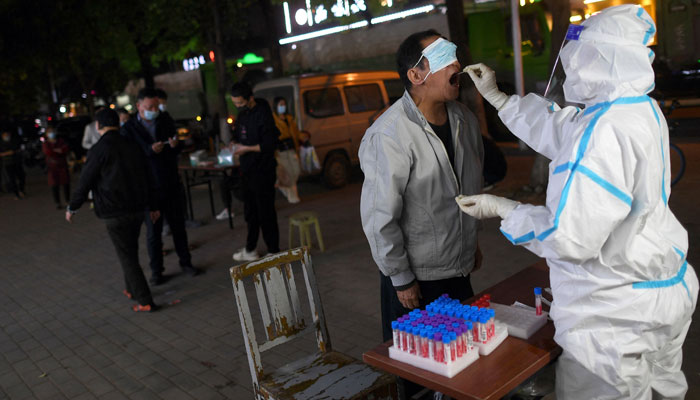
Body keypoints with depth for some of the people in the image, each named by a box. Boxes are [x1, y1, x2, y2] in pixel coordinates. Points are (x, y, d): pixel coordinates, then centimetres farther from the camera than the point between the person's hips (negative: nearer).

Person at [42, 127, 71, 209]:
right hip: (52, 166, -1)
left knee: (66, 183, -1)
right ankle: (57, 203, 0)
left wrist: (54, 151, -13)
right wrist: (60, 152, -7)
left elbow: (66, 149, -4)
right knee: (54, 184, -4)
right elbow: (47, 152, -12)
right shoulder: (45, 144, 6)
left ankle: (68, 200, 12)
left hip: (63, 165, 2)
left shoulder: (60, 141, 11)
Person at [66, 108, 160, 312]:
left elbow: (86, 181, -8)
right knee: (131, 252, 21)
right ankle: (132, 290, 34)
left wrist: (72, 207, 5)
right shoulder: (131, 146, 9)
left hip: (115, 213, -7)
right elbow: (146, 178, 16)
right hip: (137, 209, 7)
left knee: (127, 257, 0)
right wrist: (152, 206, 25)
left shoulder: (100, 149, -11)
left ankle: (145, 302, 1)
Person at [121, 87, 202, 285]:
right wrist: (150, 151, -24)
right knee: (153, 231, 6)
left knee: (178, 226, 12)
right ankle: (156, 271, 18)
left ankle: (185, 262, 26)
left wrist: (175, 145, -11)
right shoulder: (129, 129, -7)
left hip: (172, 184, 3)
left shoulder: (166, 120, 4)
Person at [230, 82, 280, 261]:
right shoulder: (242, 114, 11)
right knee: (250, 212, 17)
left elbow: (270, 144, -19)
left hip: (262, 171, -8)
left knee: (266, 213, -2)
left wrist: (247, 148, -16)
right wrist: (235, 144, 4)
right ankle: (250, 250, 31)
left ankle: (273, 251, 10)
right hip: (247, 171, 9)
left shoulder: (262, 114, -16)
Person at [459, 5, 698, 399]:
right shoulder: (642, 108, 2)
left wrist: (500, 208, -15)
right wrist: (495, 96, 19)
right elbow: (558, 131, 15)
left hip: (617, 314, -10)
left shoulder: (609, 130, -30)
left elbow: (571, 238, -29)